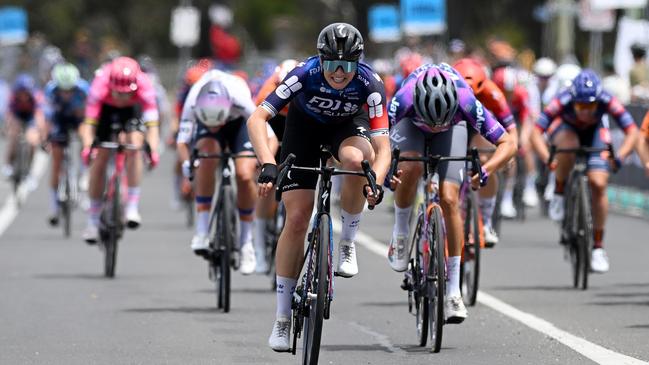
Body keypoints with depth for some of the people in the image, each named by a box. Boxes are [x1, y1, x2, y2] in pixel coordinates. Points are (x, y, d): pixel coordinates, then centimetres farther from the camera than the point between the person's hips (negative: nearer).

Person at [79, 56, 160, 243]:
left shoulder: (144, 85, -38)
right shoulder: (101, 84, -39)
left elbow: (152, 123, -43)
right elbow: (89, 123, -40)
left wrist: (153, 150, -58)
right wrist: (87, 147, -58)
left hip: (133, 108, 0)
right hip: (106, 108, 0)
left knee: (134, 146, -25)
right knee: (99, 159, -4)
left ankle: (132, 207, -18)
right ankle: (93, 221, 8)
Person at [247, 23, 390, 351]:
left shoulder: (369, 84, -32)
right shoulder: (305, 74, -35)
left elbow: (382, 148, -34)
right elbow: (256, 119, -40)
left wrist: (376, 183, -53)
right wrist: (268, 165, -54)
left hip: (348, 123, 0)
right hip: (305, 124, 0)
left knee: (355, 158, -37)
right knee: (297, 218, -8)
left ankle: (348, 243, -12)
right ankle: (283, 318, 2)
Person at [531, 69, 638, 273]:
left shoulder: (607, 101, -35)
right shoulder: (562, 101, -37)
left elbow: (632, 131, -33)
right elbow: (536, 133, -39)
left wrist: (621, 155, -49)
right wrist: (546, 158, -54)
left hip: (594, 133, 1)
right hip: (564, 127, -1)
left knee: (598, 184, -15)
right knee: (569, 145, -38)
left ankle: (598, 247, -1)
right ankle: (559, 194, -12)